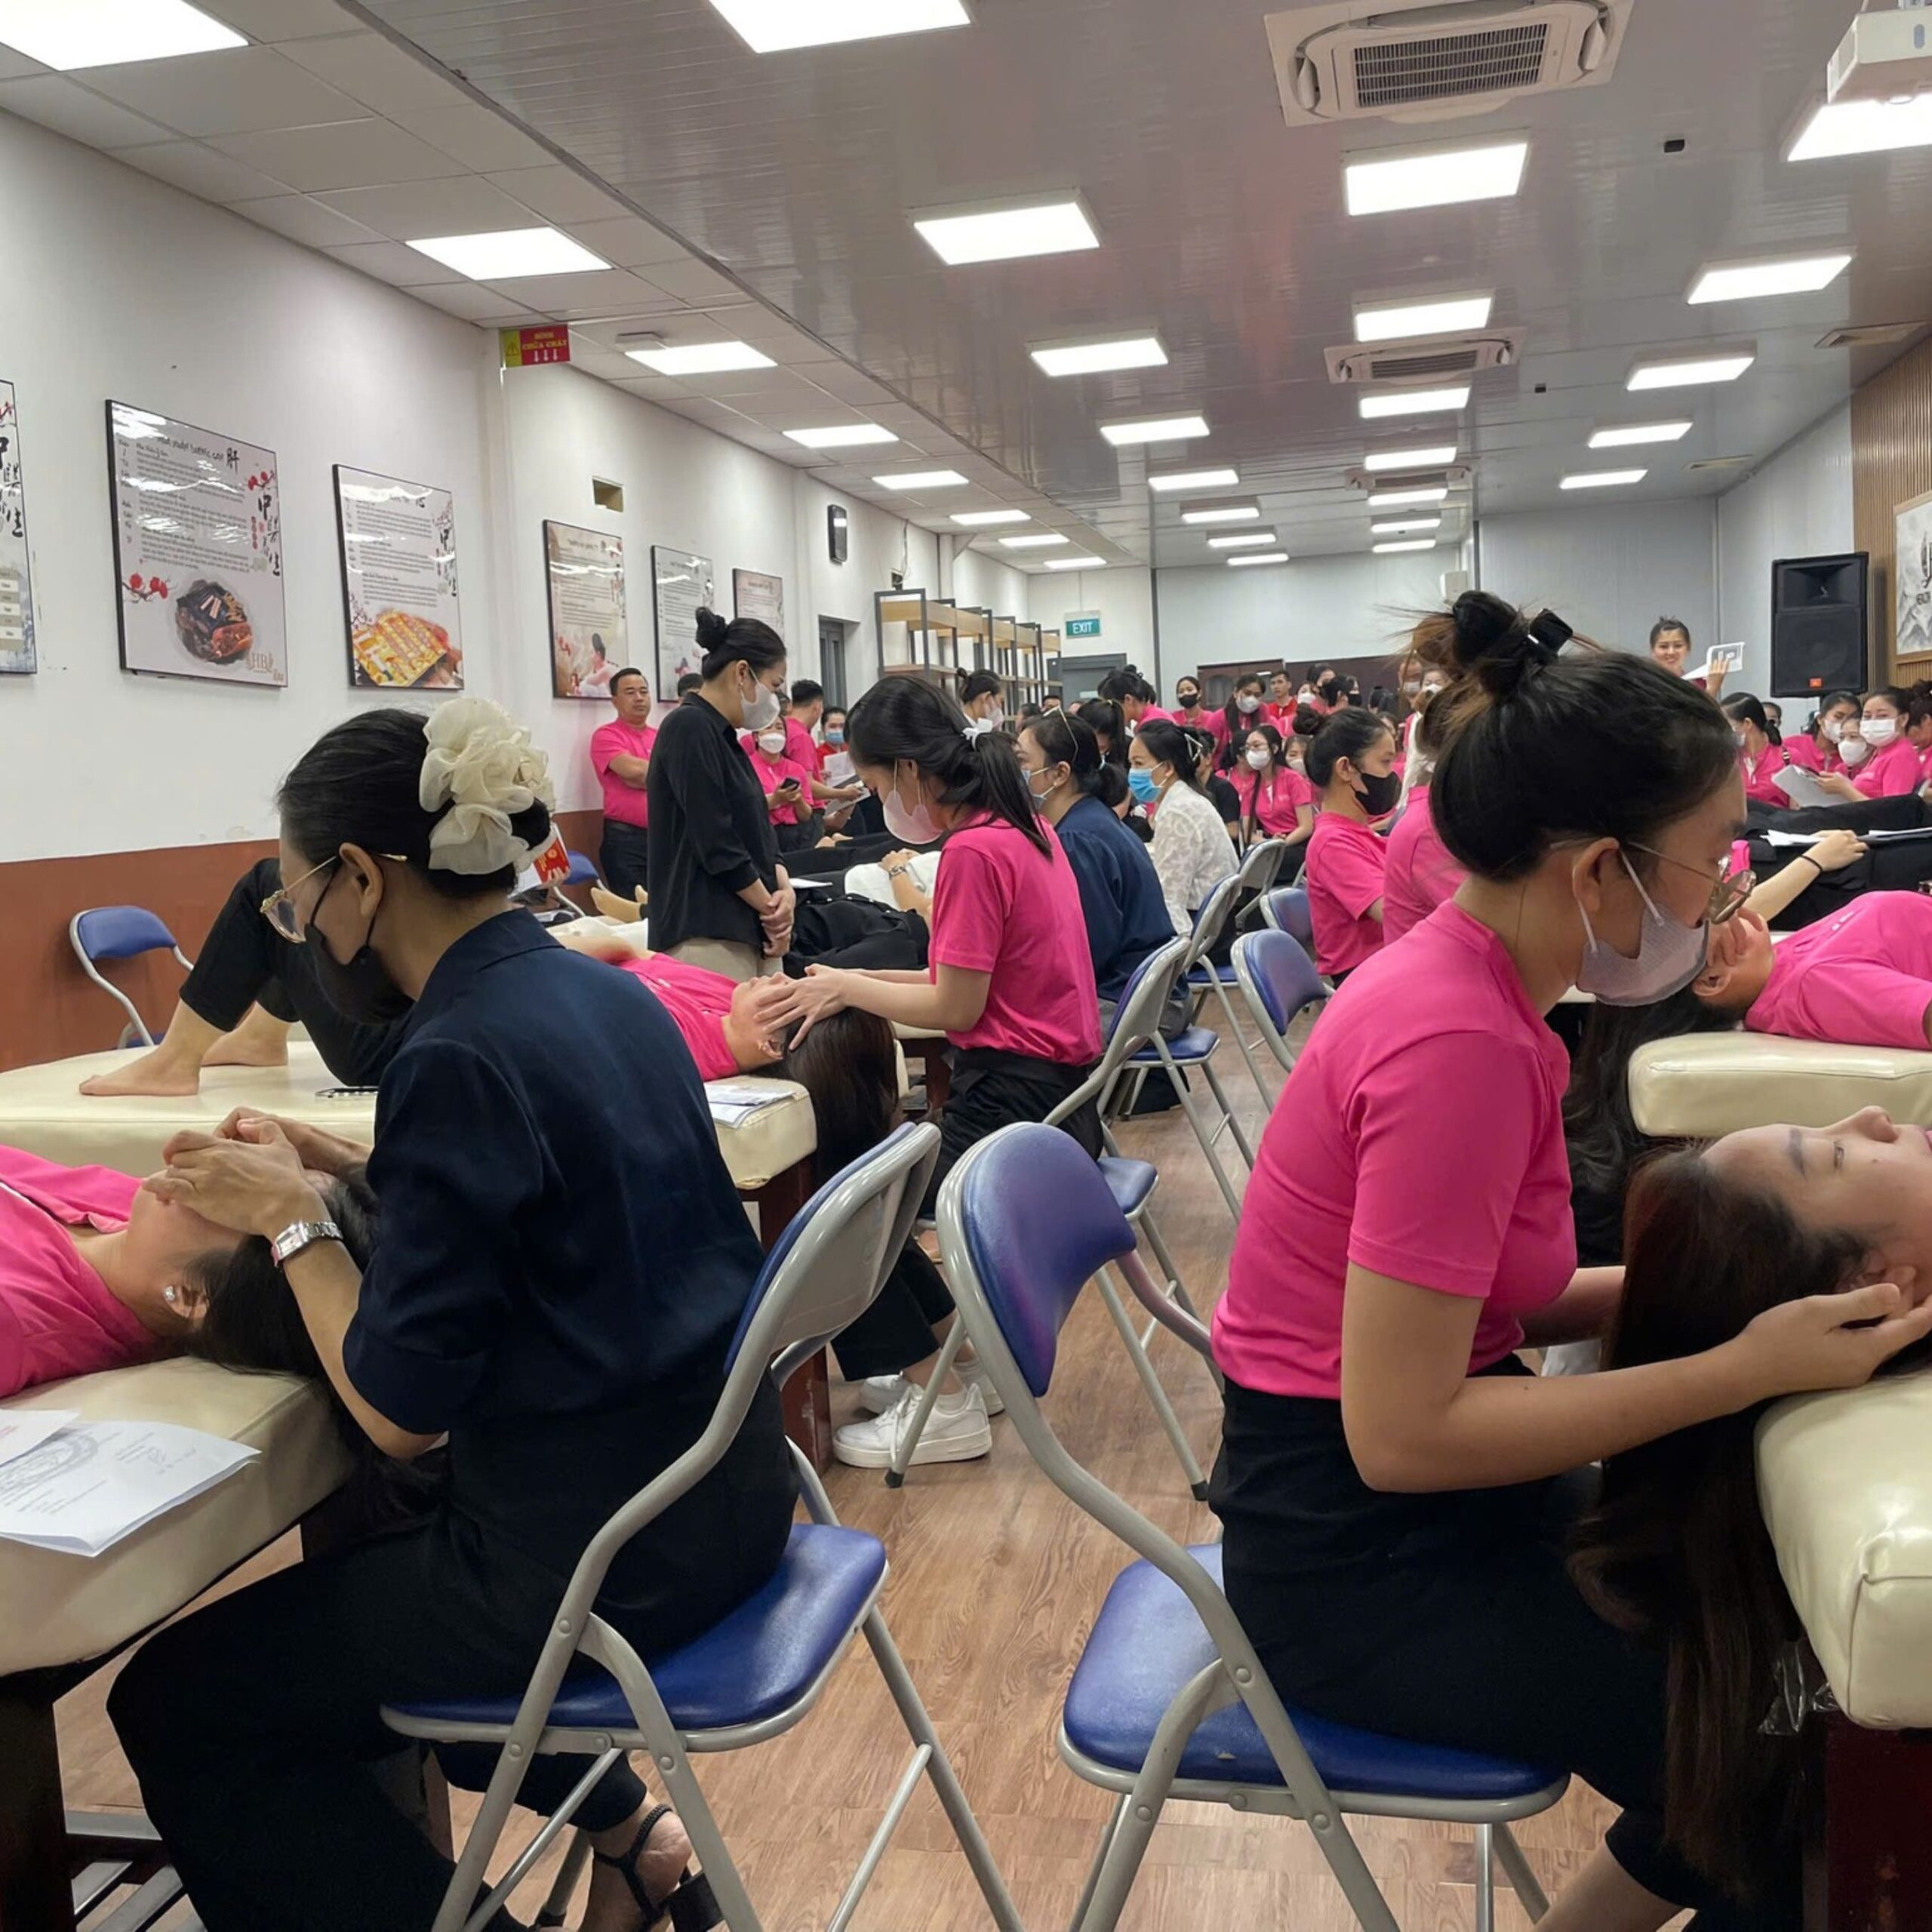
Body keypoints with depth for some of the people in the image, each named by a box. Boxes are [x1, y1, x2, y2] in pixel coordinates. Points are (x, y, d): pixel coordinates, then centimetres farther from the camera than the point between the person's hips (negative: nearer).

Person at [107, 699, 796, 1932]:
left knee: (173, 1701, 10)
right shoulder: (605, 993, 4)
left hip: (600, 1551, -9)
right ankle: (626, 1828, 32)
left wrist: (290, 1217, -6)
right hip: (715, 1490, 9)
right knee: (356, 1544, 33)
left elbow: (398, 1411, -18)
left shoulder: (463, 1051, -22)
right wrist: (335, 1169, 12)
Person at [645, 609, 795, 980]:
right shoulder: (690, 728, -10)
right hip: (708, 937, -9)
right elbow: (716, 842, -15)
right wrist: (771, 908, -5)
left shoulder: (722, 736, 18)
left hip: (747, 929, 9)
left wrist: (784, 889, 0)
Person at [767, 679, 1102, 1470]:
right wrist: (860, 983, 9)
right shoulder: (1022, 826, 10)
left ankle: (945, 1405, 7)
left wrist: (849, 988, -4)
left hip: (1016, 1099, -10)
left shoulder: (974, 852, -20)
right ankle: (957, 1355, 26)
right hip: (1055, 1085, 10)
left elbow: (958, 1006, -17)